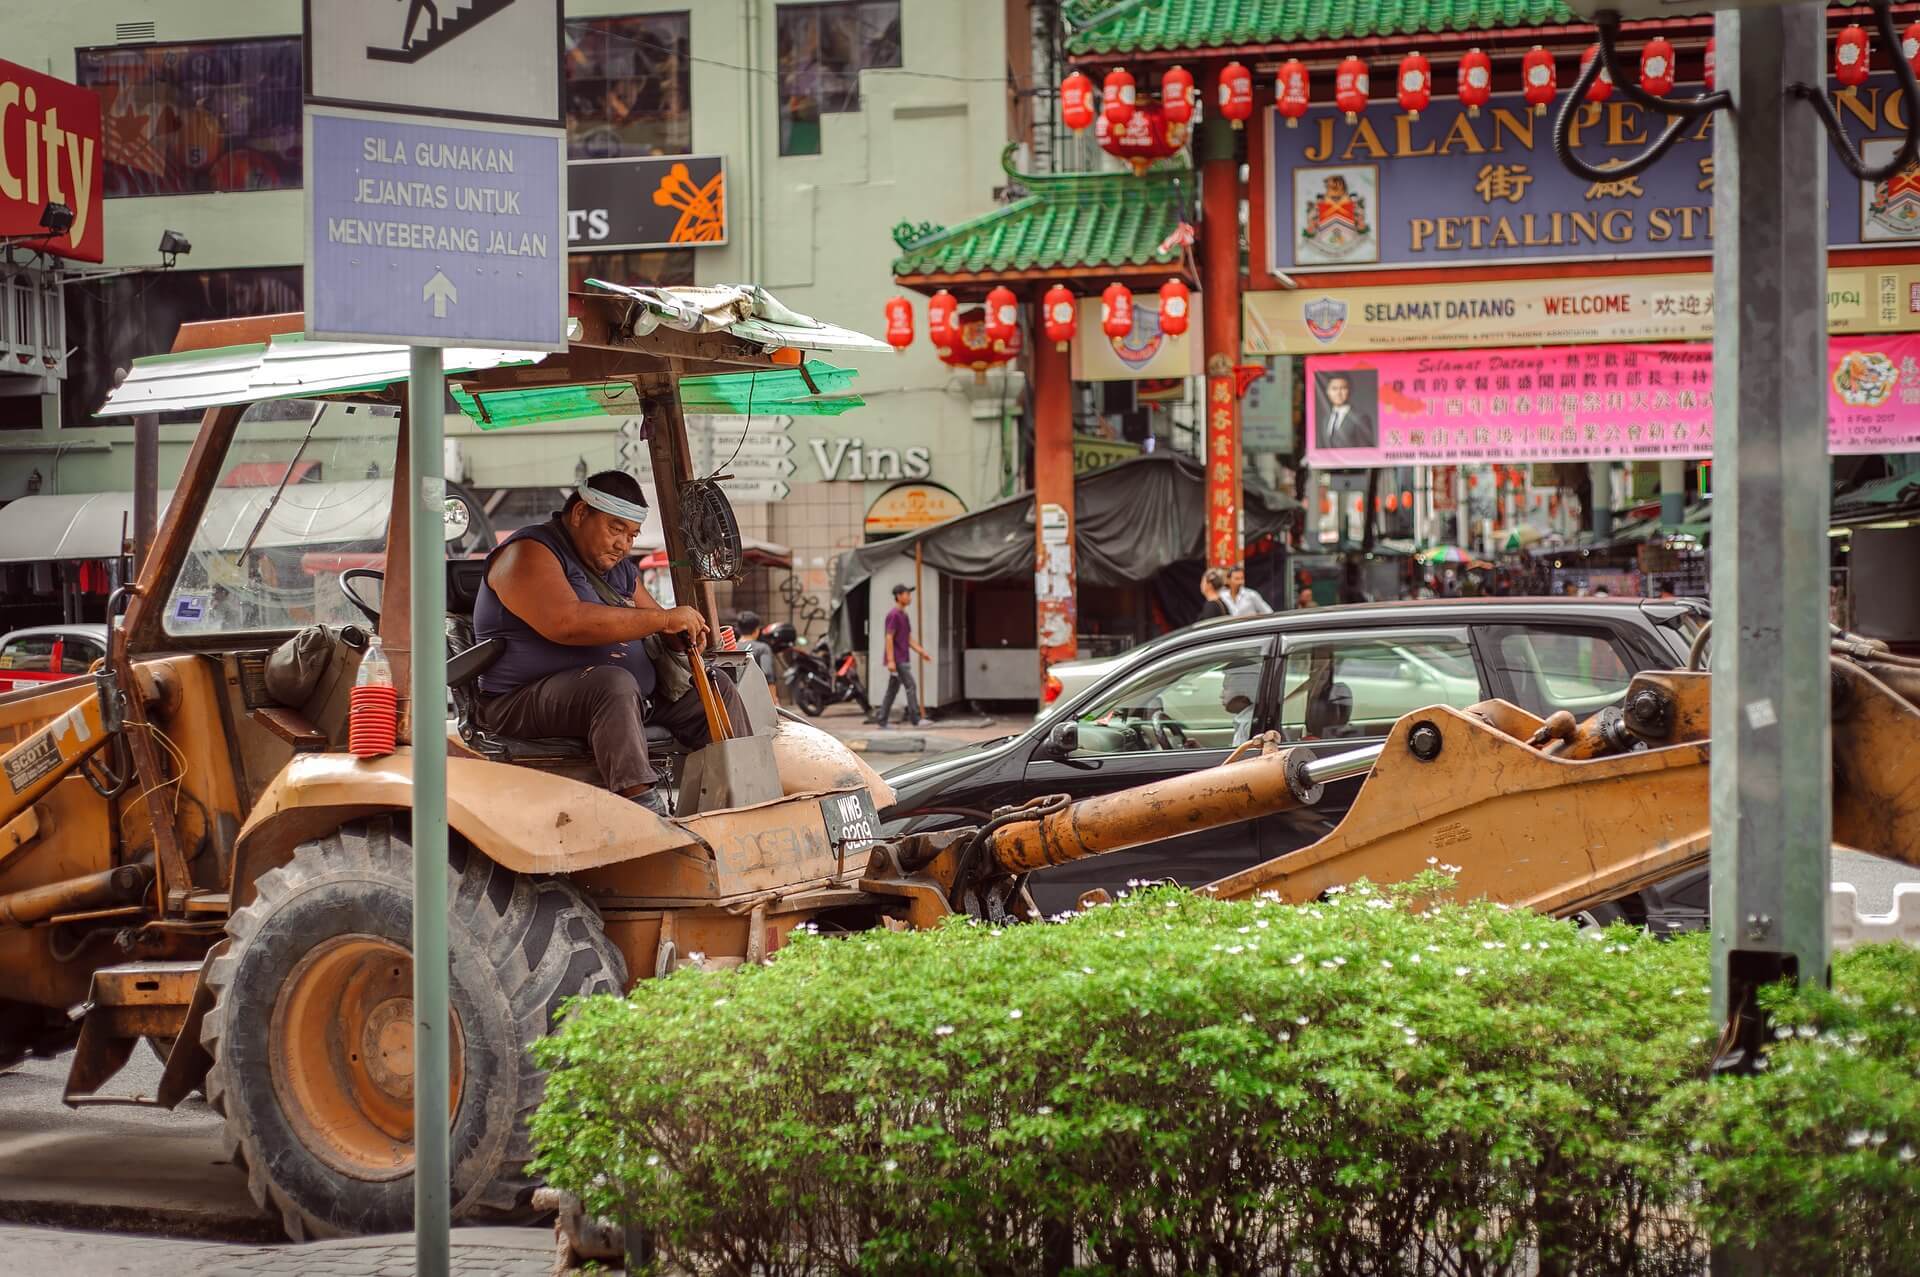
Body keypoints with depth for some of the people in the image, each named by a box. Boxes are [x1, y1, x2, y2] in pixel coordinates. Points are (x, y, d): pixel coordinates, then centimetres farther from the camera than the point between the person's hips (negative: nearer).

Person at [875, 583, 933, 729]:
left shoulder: (904, 616, 17)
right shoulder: (893, 615, -12)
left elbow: (909, 640, 19)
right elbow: (889, 638, -16)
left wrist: (922, 652, 9)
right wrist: (891, 660, -21)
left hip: (902, 660, 9)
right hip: (897, 660, -9)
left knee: (892, 689, 9)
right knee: (911, 686, -11)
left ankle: (880, 721, 12)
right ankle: (916, 719, -11)